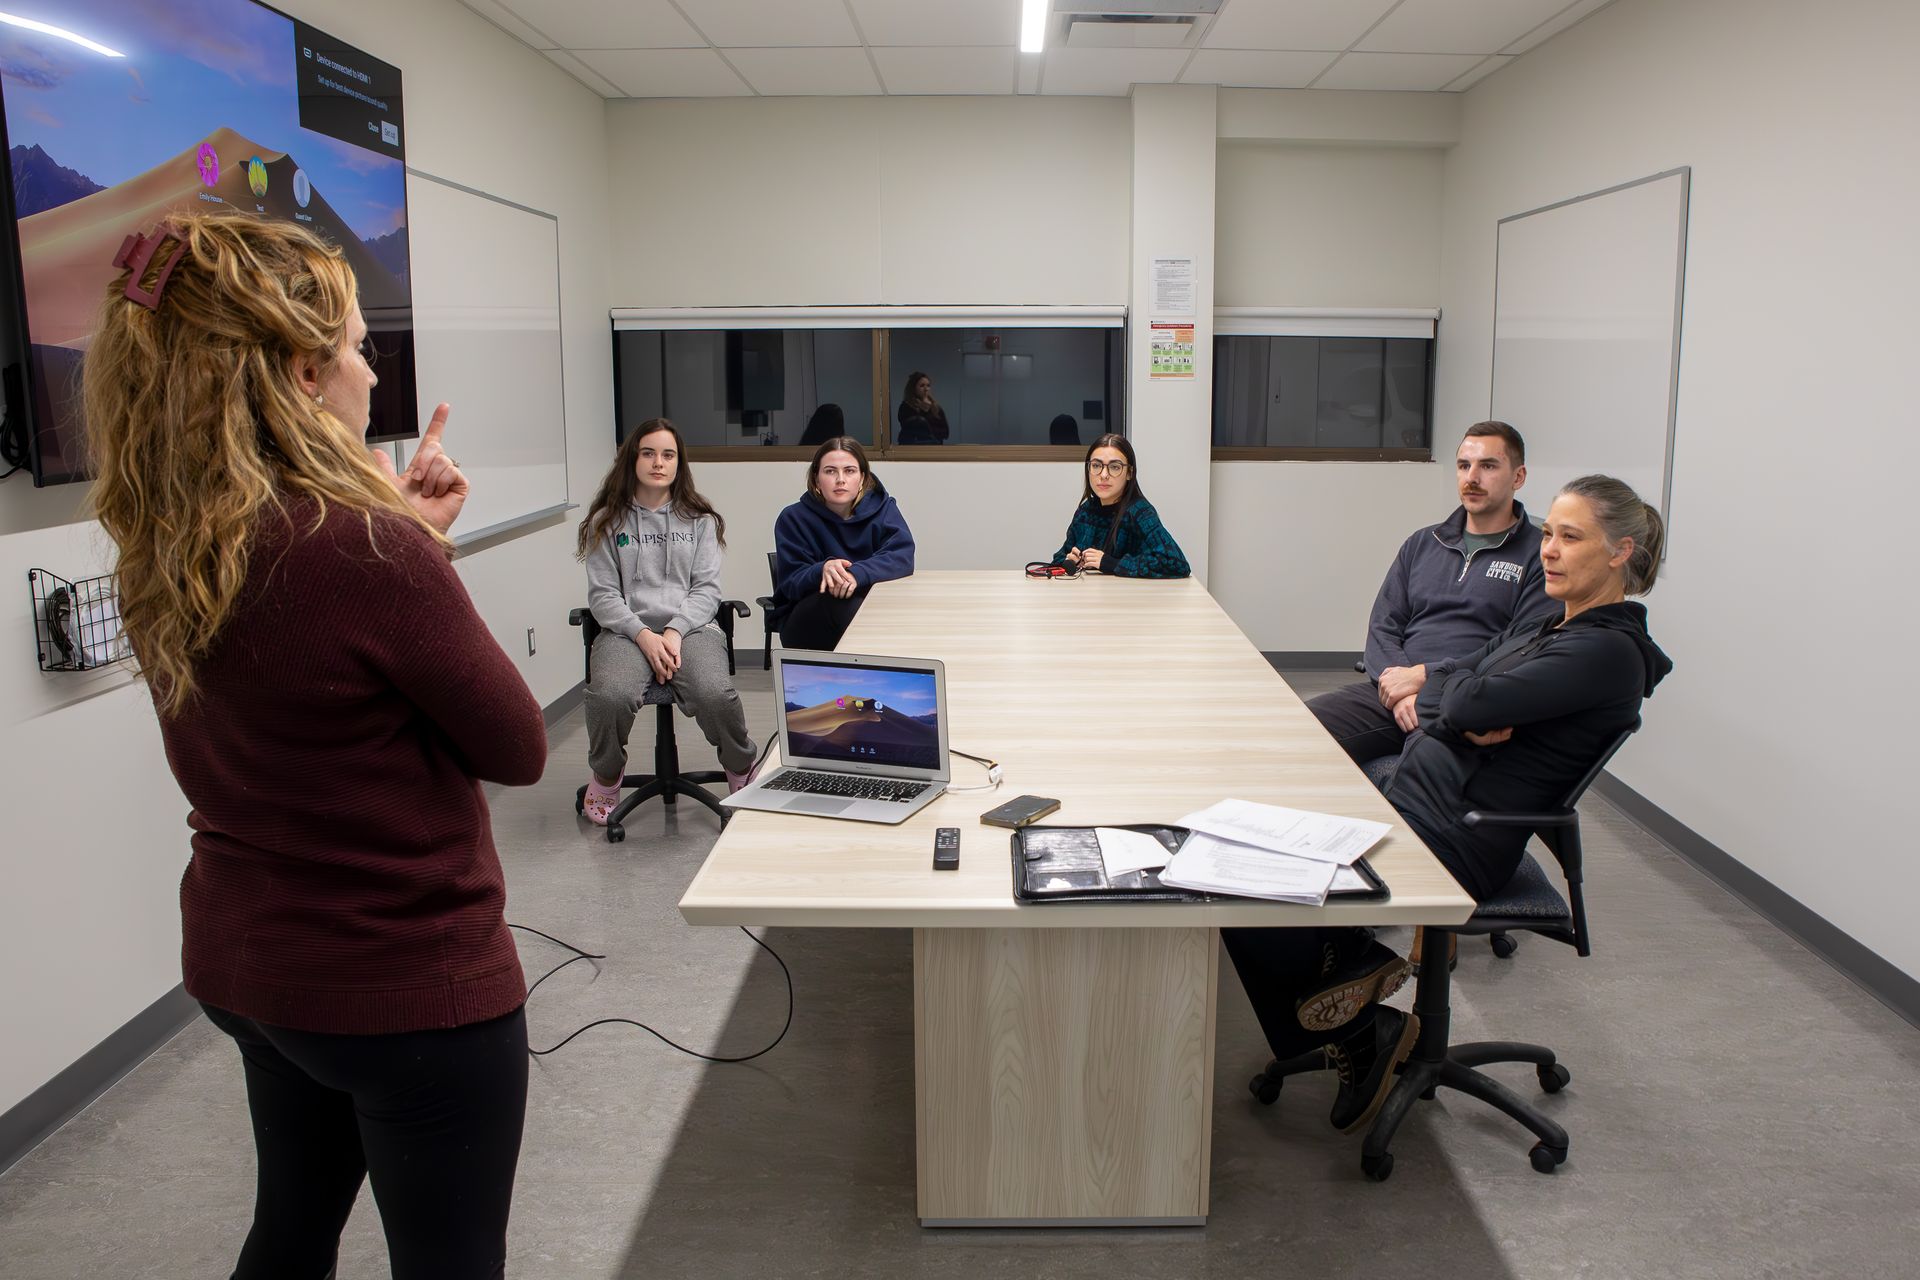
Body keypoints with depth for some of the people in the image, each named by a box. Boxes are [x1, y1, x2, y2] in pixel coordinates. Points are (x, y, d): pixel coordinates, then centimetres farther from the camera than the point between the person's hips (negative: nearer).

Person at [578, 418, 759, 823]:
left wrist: (675, 631, -12)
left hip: (691, 626, 0)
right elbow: (602, 595, 4)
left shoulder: (700, 520, 14)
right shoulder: (607, 521, 10)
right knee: (610, 696, -34)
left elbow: (707, 589, 6)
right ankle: (605, 777, -1)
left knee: (715, 695, -33)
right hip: (626, 630, 0)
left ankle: (742, 770, -1)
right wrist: (643, 635, -14)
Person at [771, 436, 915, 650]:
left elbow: (903, 557, -13)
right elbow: (790, 584, -10)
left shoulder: (882, 508, 2)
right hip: (805, 625, -1)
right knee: (841, 598, -35)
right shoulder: (793, 518, -2)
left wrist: (857, 573, -32)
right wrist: (823, 571, -33)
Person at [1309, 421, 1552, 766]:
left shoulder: (1541, 555, 3)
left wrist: (1423, 676, -12)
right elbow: (1382, 627, 14)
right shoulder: (1422, 543, 21)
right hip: (1393, 690, 4)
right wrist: (1401, 691, -6)